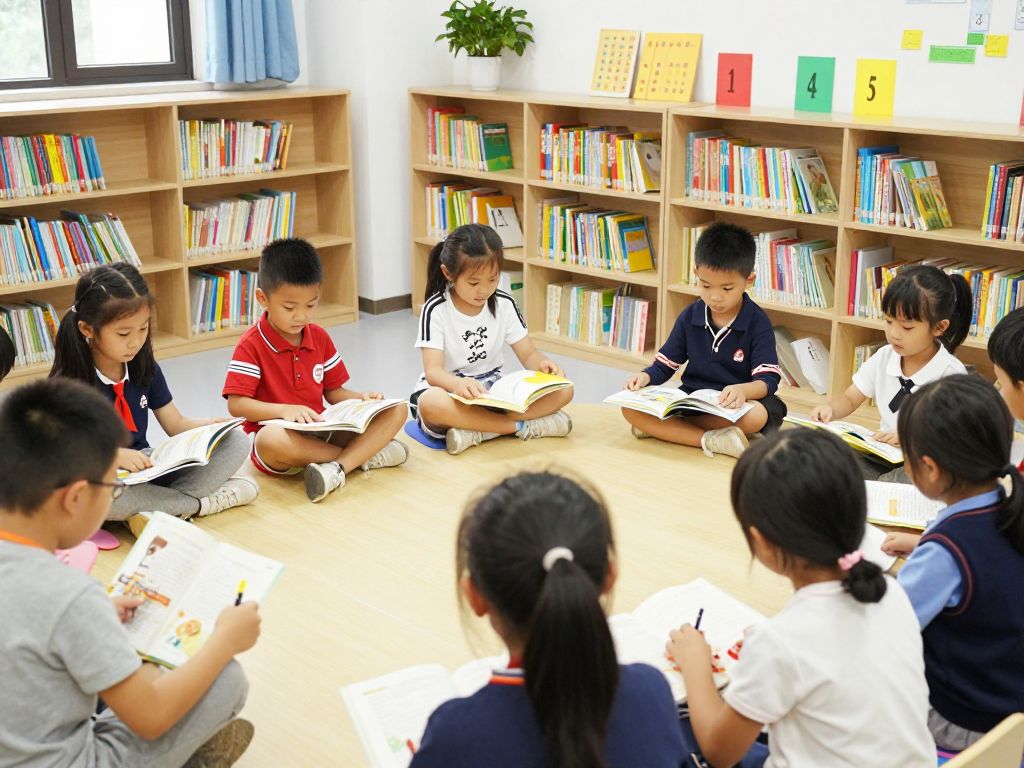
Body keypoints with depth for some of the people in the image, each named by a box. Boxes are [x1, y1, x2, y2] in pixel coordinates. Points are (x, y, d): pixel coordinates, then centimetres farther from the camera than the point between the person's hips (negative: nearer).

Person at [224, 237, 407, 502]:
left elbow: (333, 391, 13)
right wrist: (285, 410, -28)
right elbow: (236, 404, -15)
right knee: (272, 440, -43)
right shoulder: (251, 345, -9)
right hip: (280, 433, -6)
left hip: (320, 431, 6)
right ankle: (363, 454, -23)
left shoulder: (320, 337, 9)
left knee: (395, 411, -10)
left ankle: (337, 468, -30)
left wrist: (361, 398, -8)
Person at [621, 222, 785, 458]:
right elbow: (665, 364, 8)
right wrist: (646, 376, -16)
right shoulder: (689, 317, 3)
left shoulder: (758, 323, -8)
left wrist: (743, 389, -38)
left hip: (737, 403, -3)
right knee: (631, 407, -22)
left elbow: (768, 379, -15)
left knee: (757, 415, -39)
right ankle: (710, 440, -32)